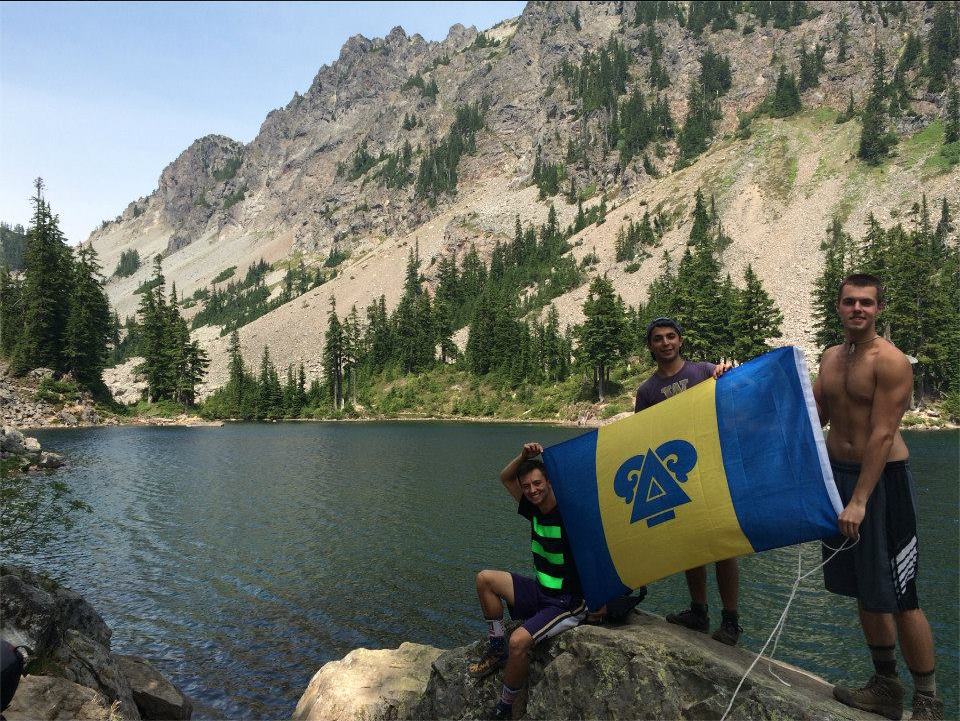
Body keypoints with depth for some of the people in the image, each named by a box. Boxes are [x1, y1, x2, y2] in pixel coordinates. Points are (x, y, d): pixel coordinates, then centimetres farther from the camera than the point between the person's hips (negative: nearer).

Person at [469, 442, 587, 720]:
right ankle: (497, 650, 12)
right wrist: (524, 455, -8)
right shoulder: (535, 509, 0)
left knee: (519, 641, -28)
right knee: (485, 579, 4)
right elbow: (505, 478, 9)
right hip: (540, 591, 8)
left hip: (568, 603, -8)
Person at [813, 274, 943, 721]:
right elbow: (814, 416, 15)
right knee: (865, 591, 16)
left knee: (898, 598, -1)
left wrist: (859, 501, -23)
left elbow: (882, 435, -20)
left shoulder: (890, 361, -14)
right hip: (838, 473, 7)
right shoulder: (830, 358, 8)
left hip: (883, 479, -7)